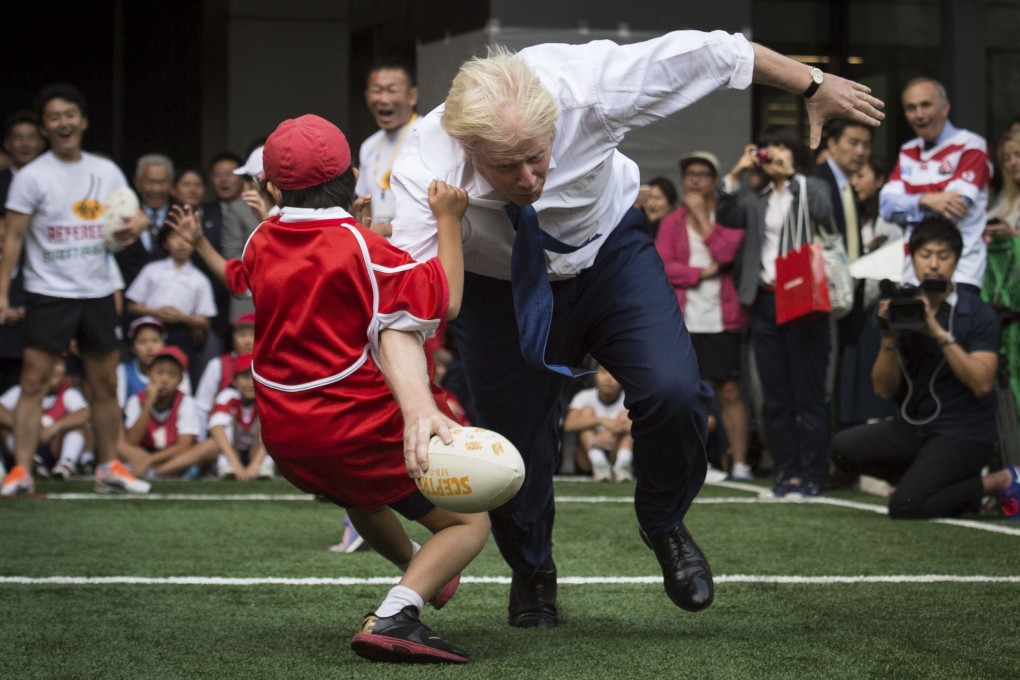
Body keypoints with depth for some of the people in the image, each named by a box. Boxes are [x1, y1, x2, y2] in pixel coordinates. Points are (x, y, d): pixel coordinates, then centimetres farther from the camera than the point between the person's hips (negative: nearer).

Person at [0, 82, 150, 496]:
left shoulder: (107, 172, 9)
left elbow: (135, 216, 17)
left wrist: (135, 225, -8)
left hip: (98, 292, 4)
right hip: (49, 292, -4)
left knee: (105, 384, 9)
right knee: (34, 382, -9)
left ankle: (108, 467, 19)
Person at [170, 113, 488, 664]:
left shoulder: (261, 241, 6)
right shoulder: (361, 246, -14)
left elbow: (239, 279, 31)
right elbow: (445, 301, -12)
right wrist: (448, 221, -8)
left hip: (284, 434, 7)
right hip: (361, 427, -7)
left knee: (362, 496, 40)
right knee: (469, 524, -2)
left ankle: (416, 566, 60)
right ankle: (394, 616, -25)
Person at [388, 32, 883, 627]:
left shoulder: (586, 86, -34)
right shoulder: (427, 170, -35)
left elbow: (709, 53, -19)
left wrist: (815, 86, -6)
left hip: (610, 250, 0)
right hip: (501, 284, 0)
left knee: (673, 391, -20)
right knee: (514, 443, 1)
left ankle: (665, 525, 13)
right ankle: (532, 574, 35)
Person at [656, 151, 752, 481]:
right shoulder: (672, 222, 13)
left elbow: (726, 252, -12)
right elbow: (660, 266, 0)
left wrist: (702, 215, -6)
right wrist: (701, 272, -9)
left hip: (721, 318, -2)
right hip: (681, 319, 2)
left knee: (729, 390, -3)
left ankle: (740, 463, 0)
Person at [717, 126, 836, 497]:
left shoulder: (810, 188, 6)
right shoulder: (757, 200, 18)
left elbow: (824, 212, -14)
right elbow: (726, 217, 5)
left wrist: (791, 174, -11)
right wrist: (736, 174, -3)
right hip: (765, 301, 5)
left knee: (808, 394, -5)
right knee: (775, 398, 5)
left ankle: (812, 474, -3)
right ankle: (788, 471, 10)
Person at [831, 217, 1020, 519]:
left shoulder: (978, 314, -8)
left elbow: (982, 384, -20)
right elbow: (884, 389, 1)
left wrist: (939, 333, -25)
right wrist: (890, 337, -15)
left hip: (964, 434, -6)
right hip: (915, 425, 6)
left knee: (904, 506, -23)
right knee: (844, 447, -16)